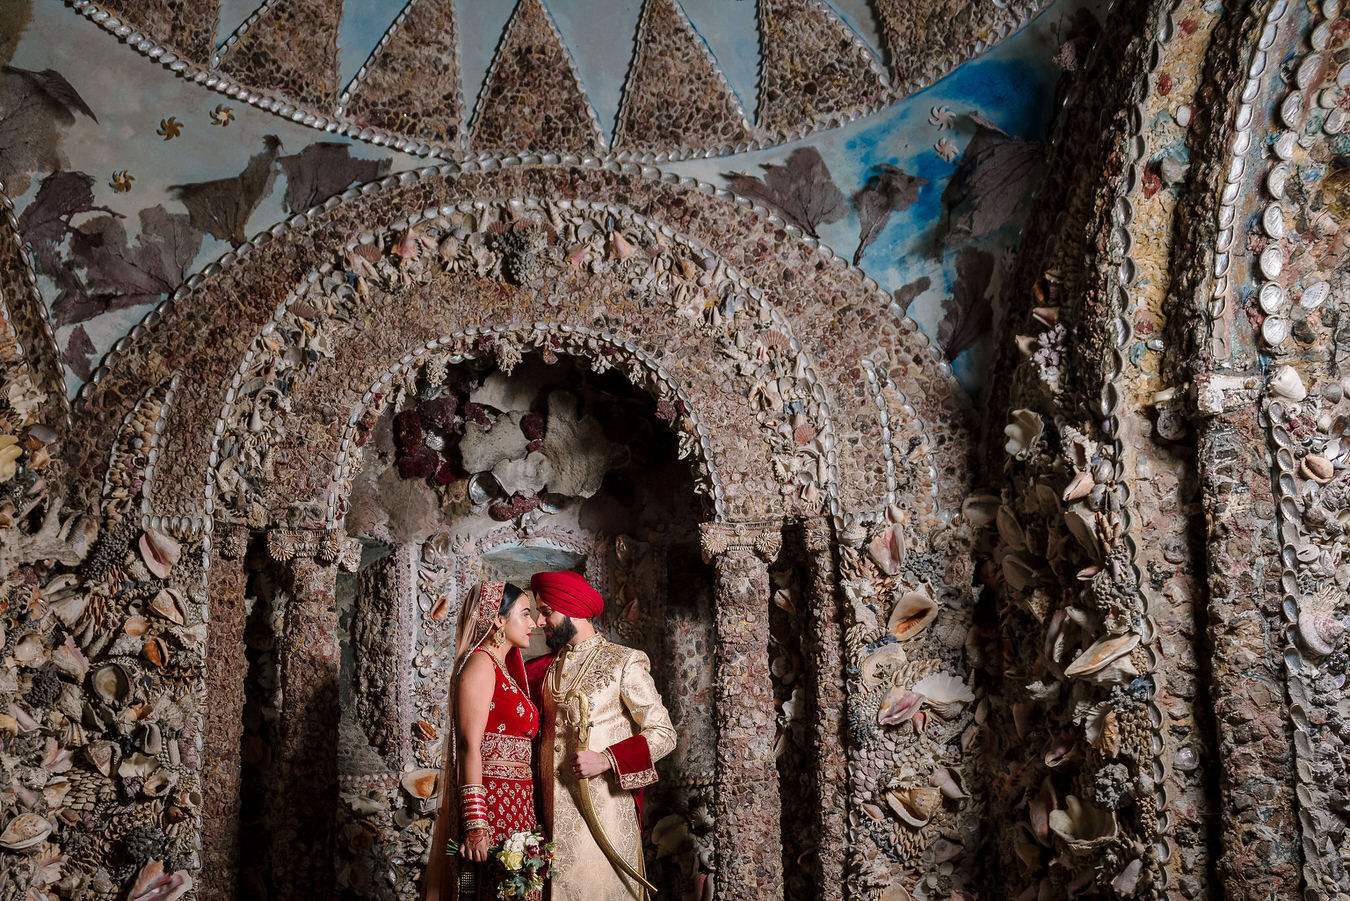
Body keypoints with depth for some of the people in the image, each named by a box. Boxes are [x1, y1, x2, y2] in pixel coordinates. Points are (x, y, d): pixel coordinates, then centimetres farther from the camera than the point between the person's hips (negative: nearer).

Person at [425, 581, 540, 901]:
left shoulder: (507, 670, 20)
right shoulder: (481, 663, -7)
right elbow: (469, 745, -15)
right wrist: (475, 823, -21)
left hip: (515, 803, 8)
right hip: (492, 800, -8)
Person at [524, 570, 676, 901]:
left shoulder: (623, 662, -4)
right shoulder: (543, 669, 12)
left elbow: (663, 734, -6)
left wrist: (606, 760, -17)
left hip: (602, 809, -4)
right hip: (552, 812, 5)